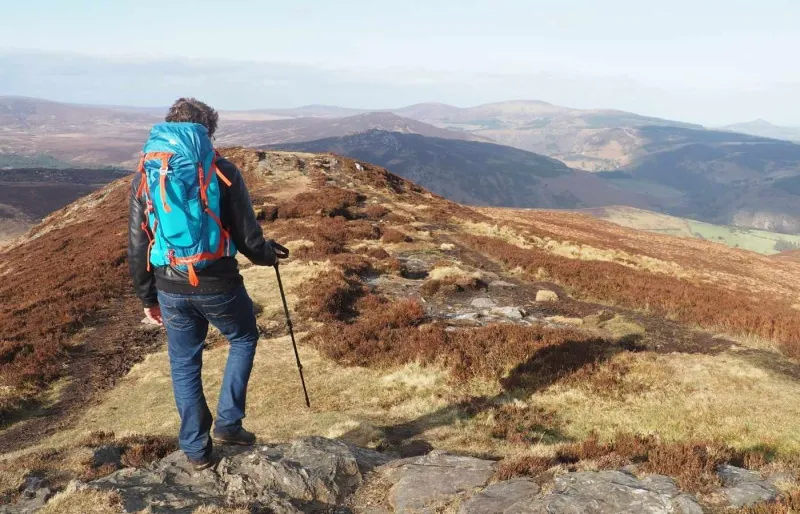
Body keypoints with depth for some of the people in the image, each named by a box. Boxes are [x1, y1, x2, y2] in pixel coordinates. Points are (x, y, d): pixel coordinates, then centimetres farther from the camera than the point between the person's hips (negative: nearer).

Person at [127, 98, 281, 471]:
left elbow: (137, 246, 4)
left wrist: (147, 297, 14)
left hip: (171, 289, 3)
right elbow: (248, 237, -8)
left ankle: (196, 448, 27)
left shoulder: (145, 176, 1)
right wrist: (269, 256, 14)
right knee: (244, 339, 24)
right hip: (218, 285, -3)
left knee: (184, 365, 18)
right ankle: (228, 423, 22)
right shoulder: (222, 172, -9)